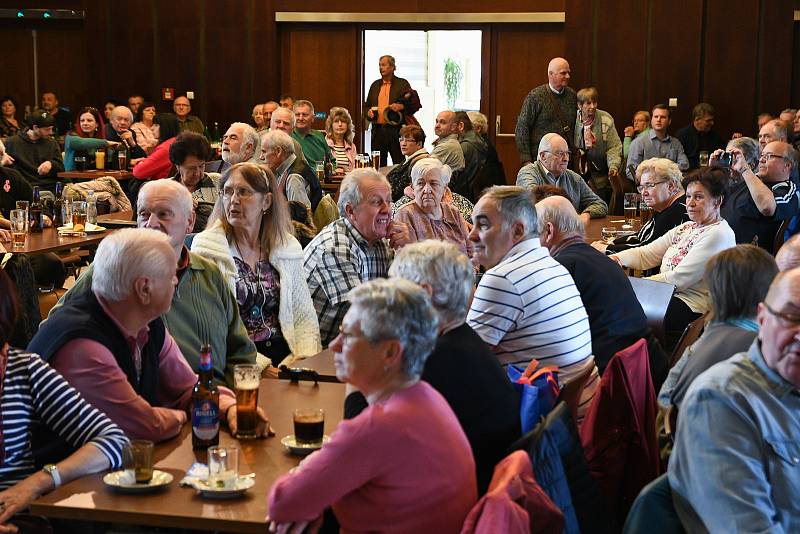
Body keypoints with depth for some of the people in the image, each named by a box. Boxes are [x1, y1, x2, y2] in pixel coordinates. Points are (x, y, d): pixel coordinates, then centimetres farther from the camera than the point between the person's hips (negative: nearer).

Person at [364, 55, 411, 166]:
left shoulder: (402, 84, 3)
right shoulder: (375, 85, 17)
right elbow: (366, 106, 22)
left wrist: (401, 106, -18)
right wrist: (368, 112, 0)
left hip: (396, 131, -4)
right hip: (378, 131, 4)